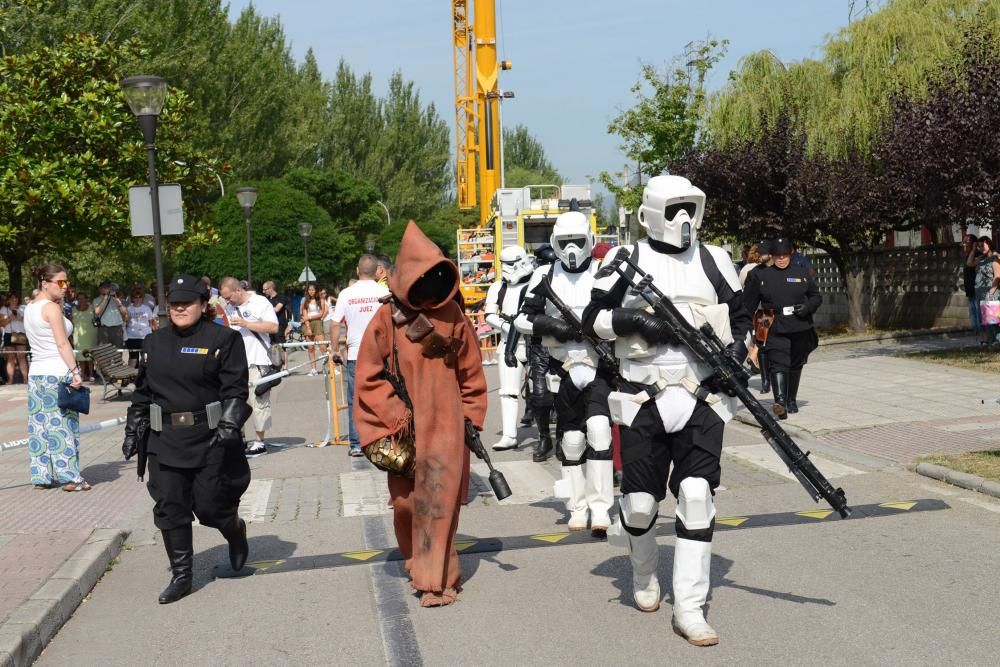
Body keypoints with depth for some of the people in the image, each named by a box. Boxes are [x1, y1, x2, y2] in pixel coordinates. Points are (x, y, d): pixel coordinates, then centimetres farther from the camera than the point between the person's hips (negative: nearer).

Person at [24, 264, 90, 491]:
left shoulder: (29, 308, 13)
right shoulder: (52, 307, -12)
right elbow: (62, 343, -18)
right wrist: (75, 371, -19)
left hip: (36, 373, 8)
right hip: (58, 373, -8)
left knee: (40, 425, 9)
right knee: (62, 425, -3)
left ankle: (42, 476, 13)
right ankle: (69, 477, 1)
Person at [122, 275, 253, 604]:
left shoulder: (223, 339, -3)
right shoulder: (154, 342, 12)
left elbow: (236, 389, -8)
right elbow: (141, 392, 17)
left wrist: (229, 425, -19)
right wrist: (133, 431, 14)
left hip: (210, 440, -4)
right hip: (165, 441, 4)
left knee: (210, 506, 0)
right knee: (169, 509, 1)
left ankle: (236, 533, 35)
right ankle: (181, 576, 13)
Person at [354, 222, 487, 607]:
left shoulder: (451, 314, 1)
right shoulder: (388, 318, -5)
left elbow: (470, 370, 10)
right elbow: (369, 376, 0)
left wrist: (471, 417, 8)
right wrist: (395, 416, -6)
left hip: (447, 425, 0)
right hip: (407, 428, 0)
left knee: (441, 500, -4)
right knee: (406, 502, 9)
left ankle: (436, 577, 5)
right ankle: (418, 563, 34)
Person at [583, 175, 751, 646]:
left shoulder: (714, 261, 7)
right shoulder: (627, 260, 1)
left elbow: (739, 315, 16)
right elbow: (593, 319, 2)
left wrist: (737, 349, -3)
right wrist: (633, 320, -15)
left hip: (702, 400, 1)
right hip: (645, 400, -1)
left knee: (697, 496, -8)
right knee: (640, 501, 5)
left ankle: (689, 609, 0)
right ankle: (644, 577, 36)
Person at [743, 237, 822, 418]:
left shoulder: (802, 273, 9)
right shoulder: (760, 276, 3)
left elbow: (817, 296, 15)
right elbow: (749, 304, 5)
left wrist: (807, 307, -6)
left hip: (800, 329, 3)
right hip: (775, 330, -3)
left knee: (795, 365, 14)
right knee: (778, 364, -18)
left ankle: (791, 400, 30)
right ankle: (780, 401, -30)